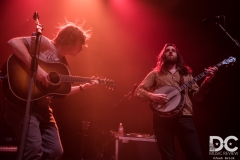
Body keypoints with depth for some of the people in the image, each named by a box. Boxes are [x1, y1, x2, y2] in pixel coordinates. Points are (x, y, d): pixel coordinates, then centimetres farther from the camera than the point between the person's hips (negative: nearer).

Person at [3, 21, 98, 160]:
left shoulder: (64, 64, 15)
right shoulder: (44, 43, -7)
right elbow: (13, 42, -21)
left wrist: (84, 87, 8)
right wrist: (36, 68, -28)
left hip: (43, 107, 8)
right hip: (22, 103, -8)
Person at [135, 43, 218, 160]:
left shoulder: (186, 74, 20)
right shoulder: (155, 74, 12)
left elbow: (197, 96, 16)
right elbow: (138, 91, 5)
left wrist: (207, 81, 1)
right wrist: (153, 96, -14)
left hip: (184, 118, 2)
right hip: (163, 119, -2)